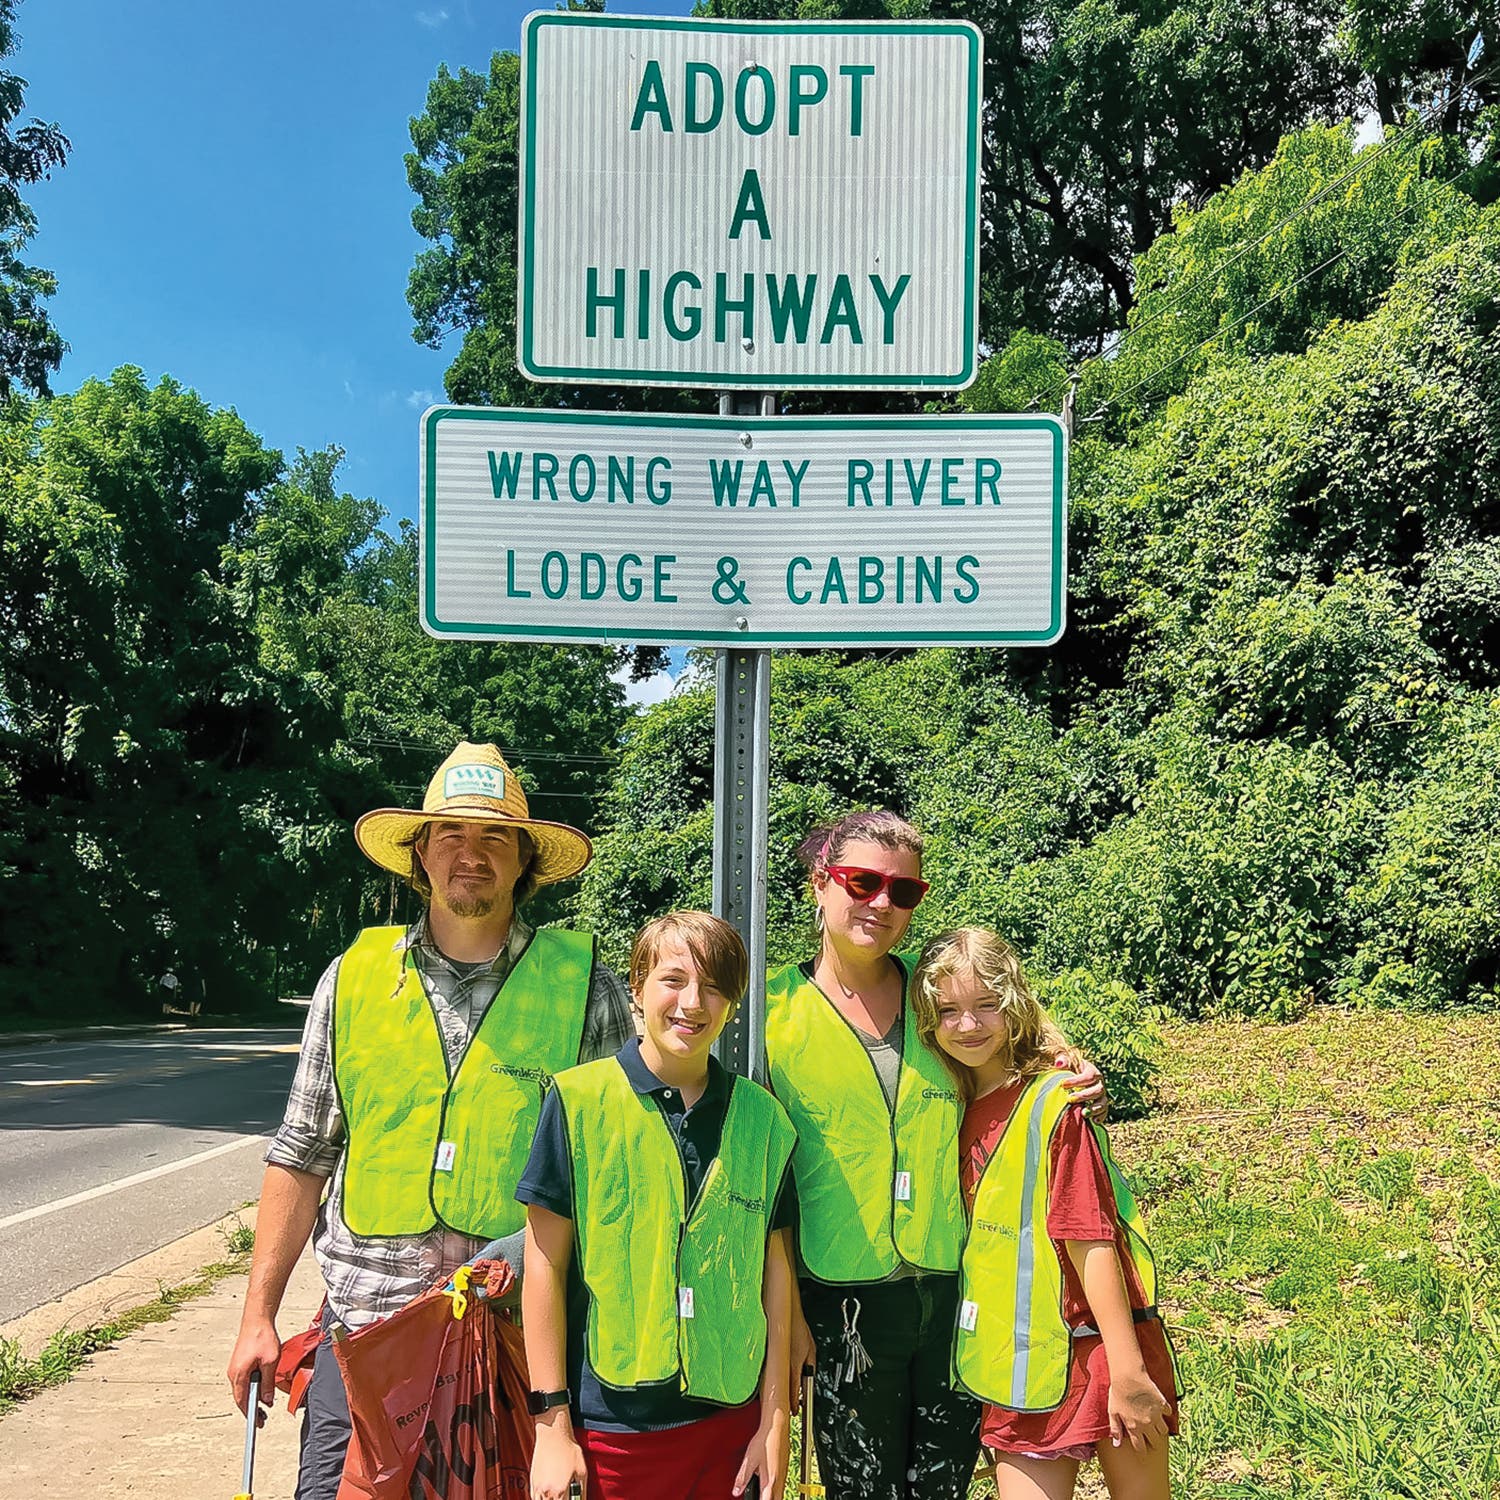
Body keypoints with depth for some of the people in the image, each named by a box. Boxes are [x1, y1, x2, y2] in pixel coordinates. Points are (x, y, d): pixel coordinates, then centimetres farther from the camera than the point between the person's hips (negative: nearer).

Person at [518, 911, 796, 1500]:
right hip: (613, 1424, -2)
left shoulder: (761, 1116, 2)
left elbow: (775, 1271, 6)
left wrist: (775, 1422, 6)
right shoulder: (579, 1101, -7)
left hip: (731, 1415, 3)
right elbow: (546, 1264, -5)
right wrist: (552, 1423, -5)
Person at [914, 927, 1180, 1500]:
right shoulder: (958, 1112, 5)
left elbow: (1092, 1241, -17)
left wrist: (1127, 1372, -18)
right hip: (1018, 1364, 5)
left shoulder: (1052, 1104, -14)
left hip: (1094, 1345, -5)